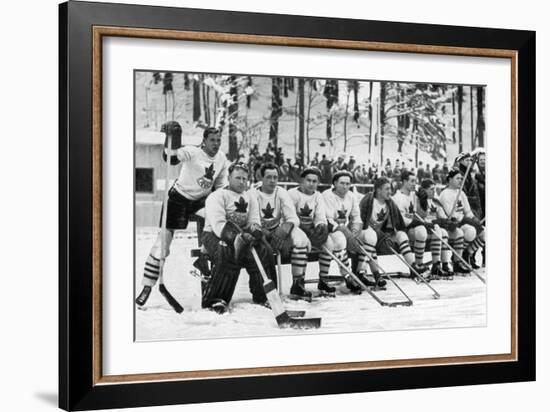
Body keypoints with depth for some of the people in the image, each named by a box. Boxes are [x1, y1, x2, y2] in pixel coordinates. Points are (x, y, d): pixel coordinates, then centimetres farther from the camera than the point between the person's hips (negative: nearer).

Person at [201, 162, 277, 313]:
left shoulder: (250, 195, 10)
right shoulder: (217, 196, -12)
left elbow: (255, 221, 6)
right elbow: (218, 225, -24)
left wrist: (254, 230, -19)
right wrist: (238, 238, -38)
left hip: (242, 234, 6)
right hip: (214, 235, -6)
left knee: (264, 251, -18)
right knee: (228, 255, -36)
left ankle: (263, 296, -4)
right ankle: (214, 300, -28)